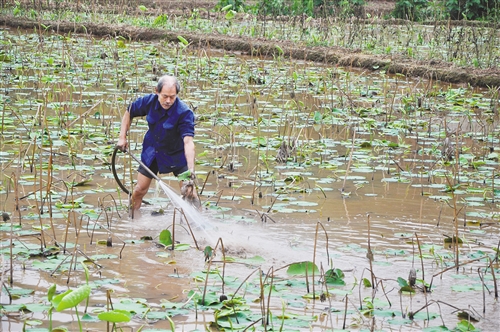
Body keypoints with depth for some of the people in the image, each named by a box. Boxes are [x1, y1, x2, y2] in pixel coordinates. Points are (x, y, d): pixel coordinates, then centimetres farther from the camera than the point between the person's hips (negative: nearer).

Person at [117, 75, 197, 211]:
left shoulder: (185, 112, -30)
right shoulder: (149, 101, -18)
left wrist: (191, 170, -49)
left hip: (176, 154, -3)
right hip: (151, 152, 3)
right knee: (139, 190, 5)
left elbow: (188, 141, -39)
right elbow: (129, 113, 3)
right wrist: (122, 137, -2)